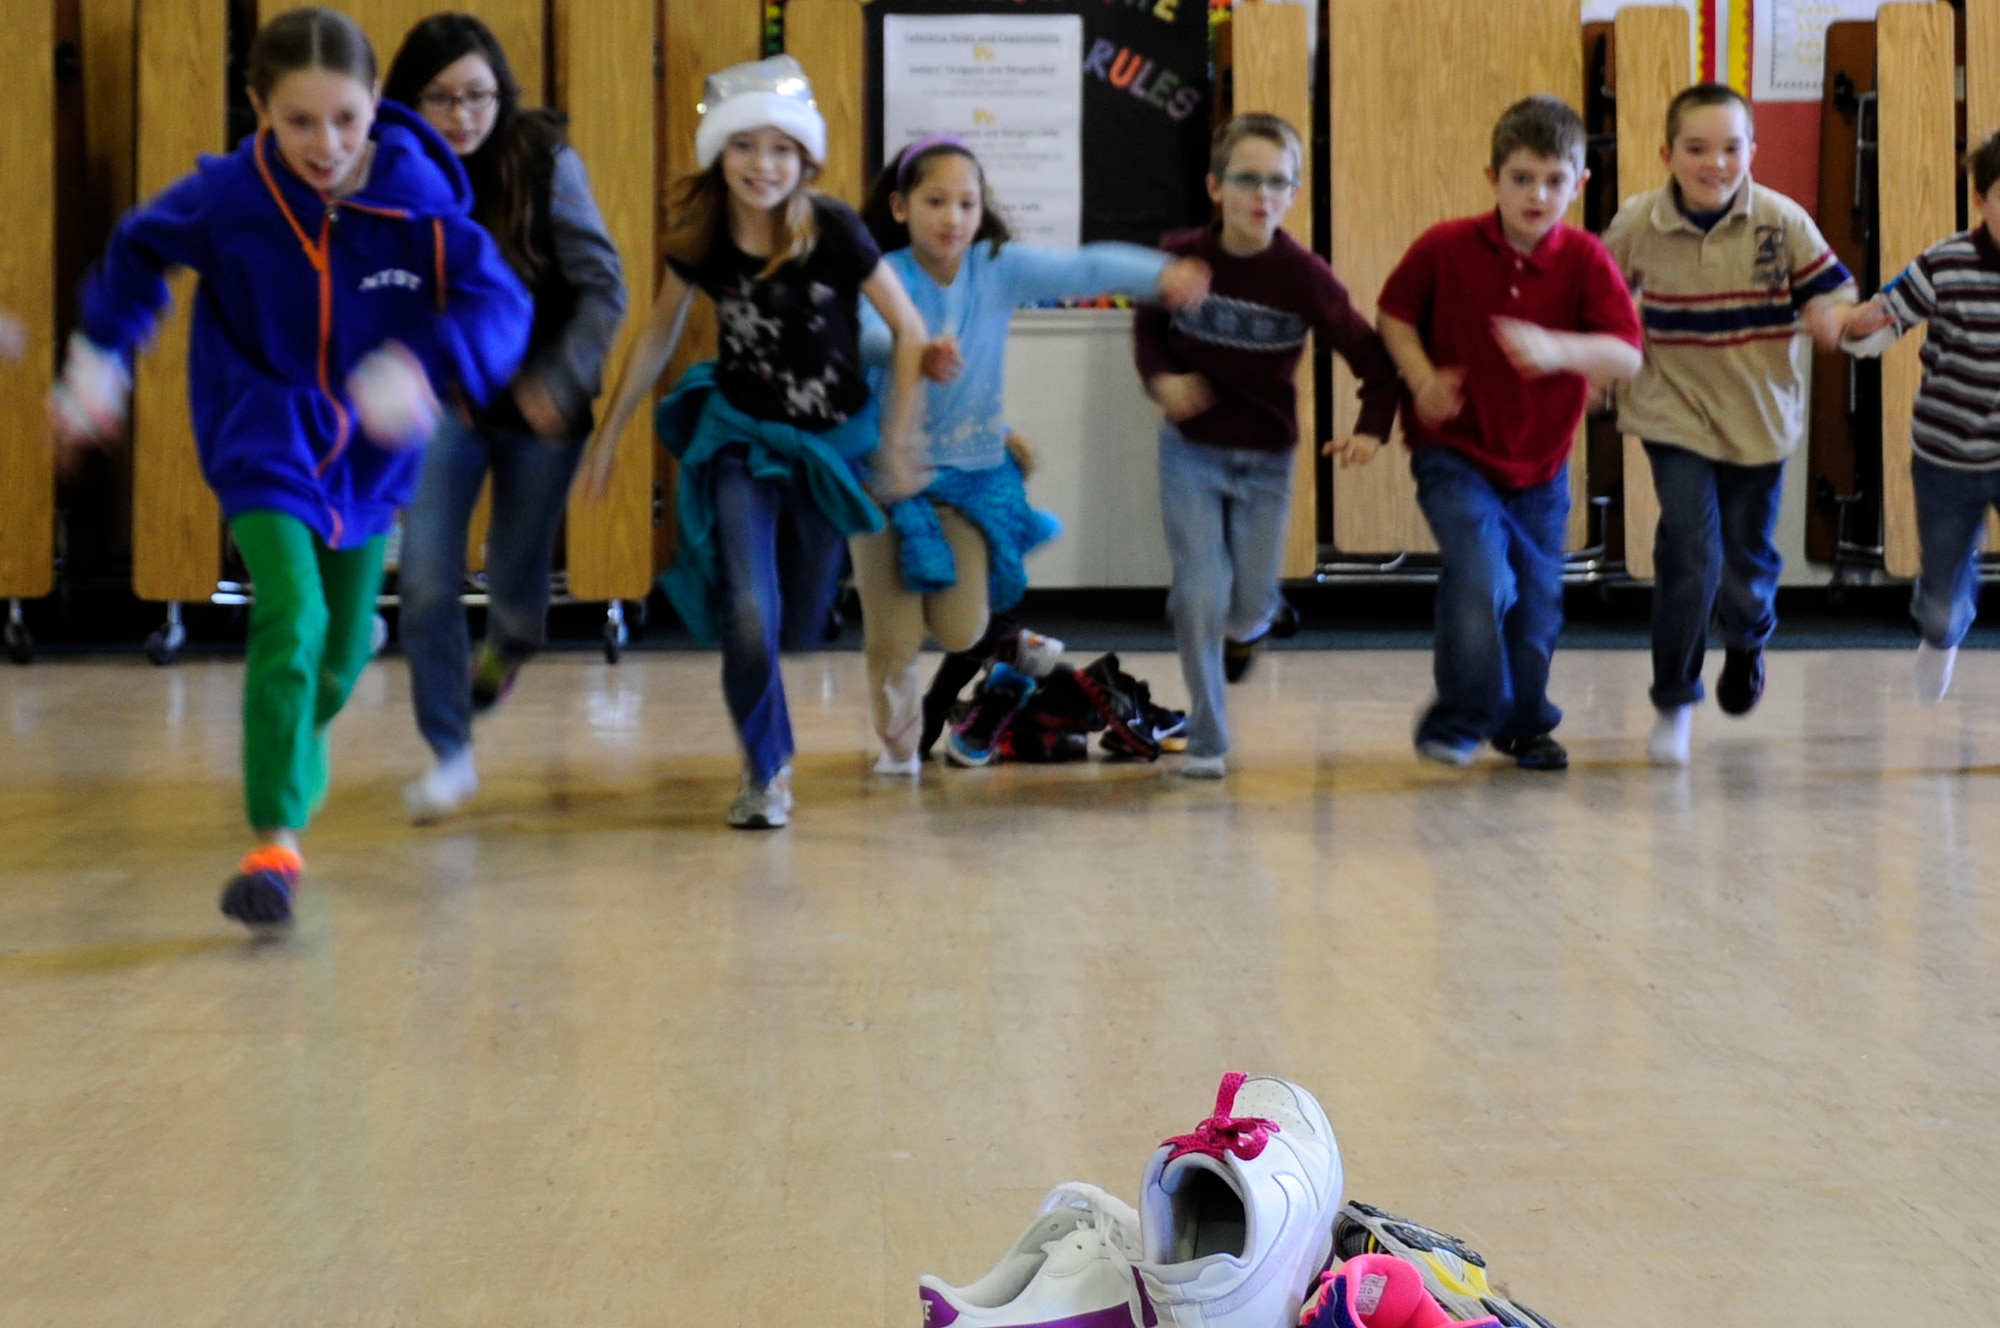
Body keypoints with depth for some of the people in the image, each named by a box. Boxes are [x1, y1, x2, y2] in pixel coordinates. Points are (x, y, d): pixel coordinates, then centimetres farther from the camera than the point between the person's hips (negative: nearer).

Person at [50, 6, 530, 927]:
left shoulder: (419, 199, -18)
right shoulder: (226, 196, -16)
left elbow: (500, 304, -25)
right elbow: (137, 254, 4)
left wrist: (420, 367, -43)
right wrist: (98, 358, -1)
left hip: (367, 452, 3)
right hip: (264, 442, -3)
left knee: (343, 647, 19)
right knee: (290, 618, -24)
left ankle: (298, 745, 54)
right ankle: (274, 842, -18)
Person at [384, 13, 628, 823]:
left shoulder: (546, 164, -15)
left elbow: (604, 289, -12)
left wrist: (561, 383, -22)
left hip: (538, 404, -1)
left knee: (515, 584, 12)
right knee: (425, 580, -12)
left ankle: (507, 648, 50)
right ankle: (449, 755, 4)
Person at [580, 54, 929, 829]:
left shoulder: (832, 232, -18)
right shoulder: (701, 242, -11)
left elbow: (909, 330, -10)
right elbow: (658, 337, 6)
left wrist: (897, 441, -11)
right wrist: (607, 434, 9)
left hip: (830, 445, 0)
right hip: (741, 442, 0)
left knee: (796, 630, 8)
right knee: (749, 616, -15)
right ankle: (766, 771, 9)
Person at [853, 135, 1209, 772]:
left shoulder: (998, 268, -6)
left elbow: (1083, 269, -20)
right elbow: (864, 328, -37)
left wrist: (1161, 273, -39)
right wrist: (914, 351, -60)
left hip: (974, 470, 2)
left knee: (960, 631, -4)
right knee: (893, 639, -2)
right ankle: (898, 745, 28)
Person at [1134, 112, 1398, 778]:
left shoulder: (1303, 275, -15)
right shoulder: (1182, 256, -12)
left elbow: (1371, 356, -10)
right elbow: (1149, 325, 7)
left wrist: (1373, 426, -23)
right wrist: (1160, 376, -11)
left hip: (1266, 460, 0)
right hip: (1191, 451, 0)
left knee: (1251, 606, 8)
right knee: (1201, 597, -10)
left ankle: (1244, 629, 49)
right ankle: (1206, 741, 7)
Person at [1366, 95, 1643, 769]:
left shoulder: (1586, 261, -10)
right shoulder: (1444, 248, -11)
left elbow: (1627, 356, -19)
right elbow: (1393, 314, 5)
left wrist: (1556, 349, -37)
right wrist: (1421, 377, -12)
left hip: (1540, 466, 3)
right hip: (1454, 454, -2)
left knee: (1537, 605, 11)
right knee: (1480, 575, -22)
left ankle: (1525, 724, 36)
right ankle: (1459, 720, -3)